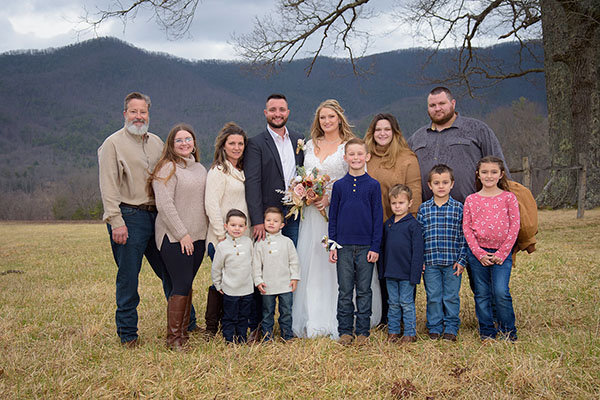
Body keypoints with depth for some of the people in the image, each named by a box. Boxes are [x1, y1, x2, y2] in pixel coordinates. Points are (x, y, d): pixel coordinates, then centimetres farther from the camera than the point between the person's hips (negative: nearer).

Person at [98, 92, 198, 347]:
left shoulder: (156, 142, 15)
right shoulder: (113, 144, -2)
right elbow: (108, 186, -8)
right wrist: (115, 221, -16)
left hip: (157, 216, 5)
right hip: (129, 217, -5)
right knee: (128, 278, 2)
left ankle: (187, 324, 22)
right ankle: (127, 333, 15)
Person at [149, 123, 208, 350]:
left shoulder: (200, 168, 15)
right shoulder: (167, 168, -8)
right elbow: (164, 205, -15)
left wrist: (207, 232, 14)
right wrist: (182, 234, -16)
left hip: (198, 236, 7)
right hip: (174, 237, -7)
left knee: (187, 285, 10)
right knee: (181, 286, -7)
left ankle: (184, 332, 19)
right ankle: (173, 338, 3)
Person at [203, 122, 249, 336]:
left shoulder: (241, 170, 16)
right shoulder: (218, 170, -9)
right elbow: (211, 205, -15)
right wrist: (222, 236, -17)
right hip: (223, 238, -7)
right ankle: (212, 329, 8)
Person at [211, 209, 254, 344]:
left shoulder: (248, 242, 1)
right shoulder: (222, 246, -9)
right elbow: (216, 268, 0)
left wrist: (253, 279, 16)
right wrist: (218, 285, 4)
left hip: (247, 288, 4)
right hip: (230, 290, -3)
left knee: (244, 317, 14)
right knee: (230, 318, 3)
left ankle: (242, 340, 25)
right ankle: (229, 341, 15)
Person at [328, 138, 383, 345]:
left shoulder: (373, 185, 0)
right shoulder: (339, 185, 4)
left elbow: (378, 217, 1)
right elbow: (333, 217, 7)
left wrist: (375, 247, -4)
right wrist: (333, 245, 2)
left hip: (366, 246, -1)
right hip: (344, 246, 1)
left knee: (364, 291, 6)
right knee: (345, 291, 6)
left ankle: (362, 331, 16)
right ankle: (345, 331, 16)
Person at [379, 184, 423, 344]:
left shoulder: (413, 224, -8)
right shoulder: (388, 224, 9)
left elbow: (417, 251, -10)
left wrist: (415, 274, -14)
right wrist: (382, 270, 10)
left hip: (406, 273, -5)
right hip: (390, 272, 5)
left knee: (406, 303, 3)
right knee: (393, 303, 14)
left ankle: (410, 333, 13)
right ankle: (393, 331, 23)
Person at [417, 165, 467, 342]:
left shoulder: (458, 208, 1)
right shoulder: (424, 209, 4)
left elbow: (464, 236, 2)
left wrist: (462, 260, -4)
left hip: (452, 262, -1)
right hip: (430, 262, 1)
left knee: (451, 296, 7)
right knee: (433, 296, 7)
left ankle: (451, 327, 21)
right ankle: (434, 327, 20)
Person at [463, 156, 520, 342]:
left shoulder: (509, 198, 1)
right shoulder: (471, 200, 4)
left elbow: (514, 227, -2)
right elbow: (466, 228, 2)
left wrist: (502, 253, -8)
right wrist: (479, 253, -7)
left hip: (502, 252, -2)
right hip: (478, 252, 2)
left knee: (501, 292, -11)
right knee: (482, 294, 6)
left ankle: (508, 330, 8)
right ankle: (487, 331, 20)